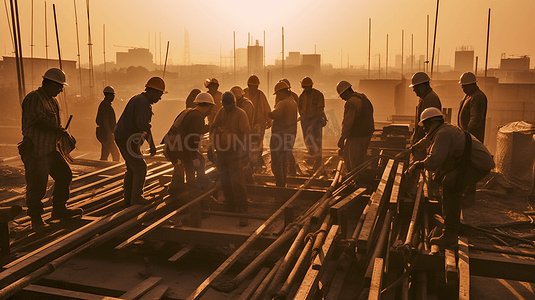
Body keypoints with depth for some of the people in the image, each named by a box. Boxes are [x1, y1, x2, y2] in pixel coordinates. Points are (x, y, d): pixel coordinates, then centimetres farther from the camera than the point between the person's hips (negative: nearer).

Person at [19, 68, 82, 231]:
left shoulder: (53, 101, 18)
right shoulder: (33, 98, -12)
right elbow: (38, 121, -24)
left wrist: (64, 135, 6)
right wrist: (59, 131, -17)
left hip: (49, 149, 10)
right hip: (34, 151, -10)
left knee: (64, 174, 12)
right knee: (37, 185, -4)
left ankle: (59, 210, 25)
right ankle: (36, 220, 12)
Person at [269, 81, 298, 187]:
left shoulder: (283, 104, -19)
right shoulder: (293, 103, 11)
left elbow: (273, 115, -35)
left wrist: (273, 110, -15)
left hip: (280, 135, -9)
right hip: (290, 135, 9)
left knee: (276, 162, 0)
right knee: (285, 161, 18)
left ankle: (279, 185, 2)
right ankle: (283, 184, 26)